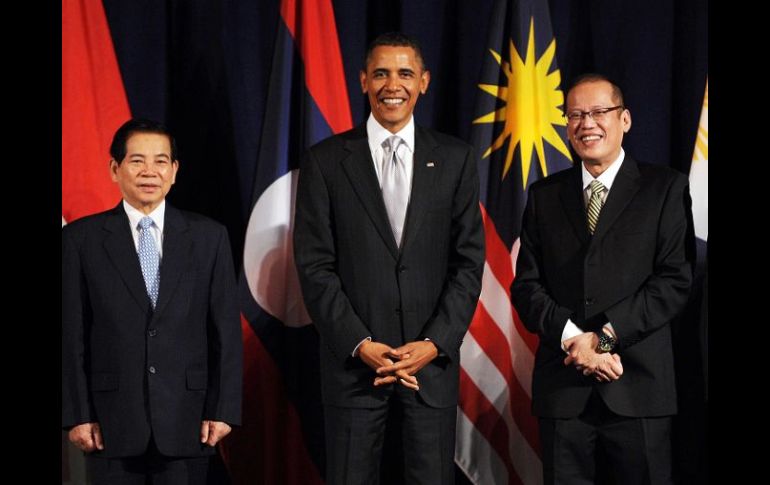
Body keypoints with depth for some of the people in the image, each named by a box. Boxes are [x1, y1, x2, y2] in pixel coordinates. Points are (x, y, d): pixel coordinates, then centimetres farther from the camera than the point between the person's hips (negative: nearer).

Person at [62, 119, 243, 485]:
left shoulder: (209, 236, 6)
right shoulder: (81, 239, 3)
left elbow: (226, 329, 4)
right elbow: (71, 334, 1)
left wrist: (224, 409, -2)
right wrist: (77, 415, -5)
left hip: (186, 421, 1)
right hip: (112, 424, -1)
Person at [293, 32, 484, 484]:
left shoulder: (455, 159, 6)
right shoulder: (325, 160, 2)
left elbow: (469, 262, 3)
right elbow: (315, 266, -1)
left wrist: (435, 344, -8)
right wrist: (360, 345, -10)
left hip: (433, 359, 1)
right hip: (353, 362, -1)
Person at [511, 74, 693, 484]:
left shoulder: (665, 188, 4)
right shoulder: (544, 195, 13)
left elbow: (675, 281, -5)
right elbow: (526, 285, 7)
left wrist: (604, 336, -13)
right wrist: (573, 339, -10)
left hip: (638, 388, -2)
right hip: (562, 388, 2)